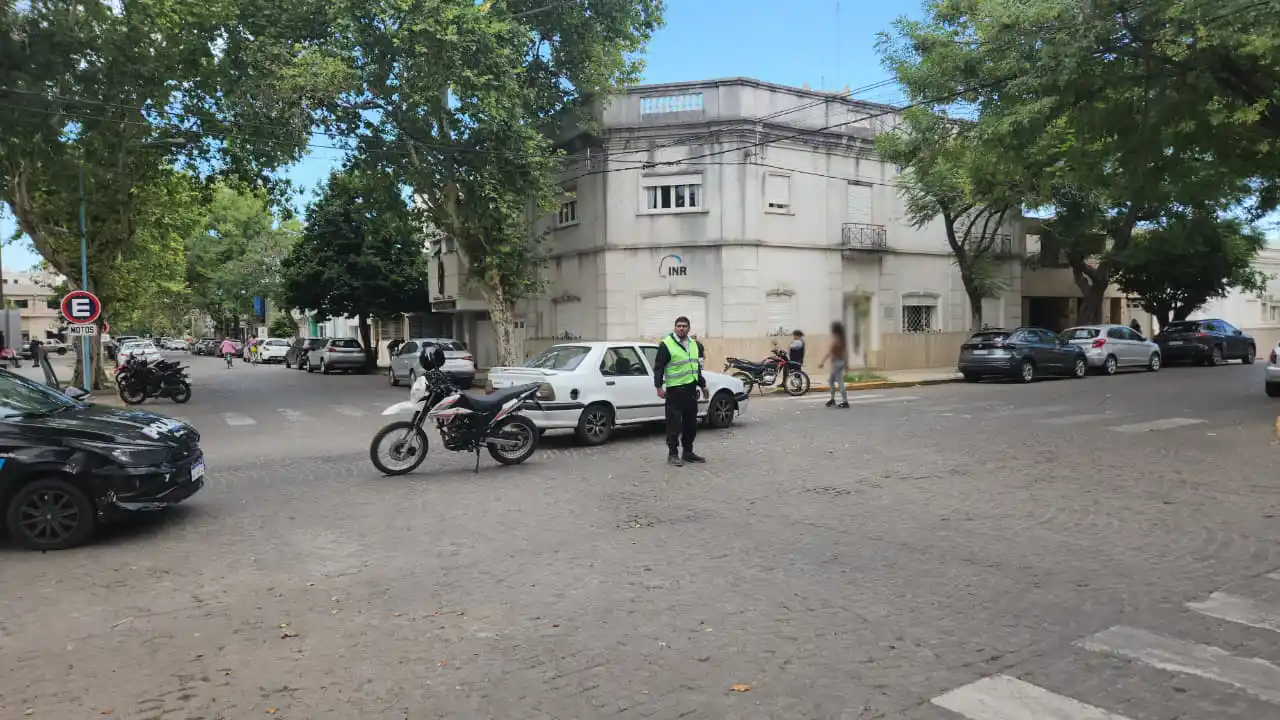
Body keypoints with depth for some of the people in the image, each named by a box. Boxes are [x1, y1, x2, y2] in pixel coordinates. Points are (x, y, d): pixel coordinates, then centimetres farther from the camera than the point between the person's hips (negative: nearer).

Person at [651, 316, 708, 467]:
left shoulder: (694, 344, 14)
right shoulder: (666, 345, -8)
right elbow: (658, 367, -9)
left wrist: (702, 385, 24)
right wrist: (659, 387, -16)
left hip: (691, 389, 7)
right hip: (675, 391, -7)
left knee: (691, 423, 12)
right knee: (674, 424, -6)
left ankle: (688, 452, 23)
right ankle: (673, 454, 1)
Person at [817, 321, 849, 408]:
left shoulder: (835, 340, -14)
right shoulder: (844, 340, 9)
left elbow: (829, 352, -17)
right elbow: (846, 352, 14)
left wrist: (822, 362, -16)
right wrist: (846, 362, 22)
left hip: (836, 362, -8)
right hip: (842, 361, 8)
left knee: (840, 382, -5)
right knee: (831, 380, 16)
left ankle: (845, 401, -6)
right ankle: (832, 399, 20)